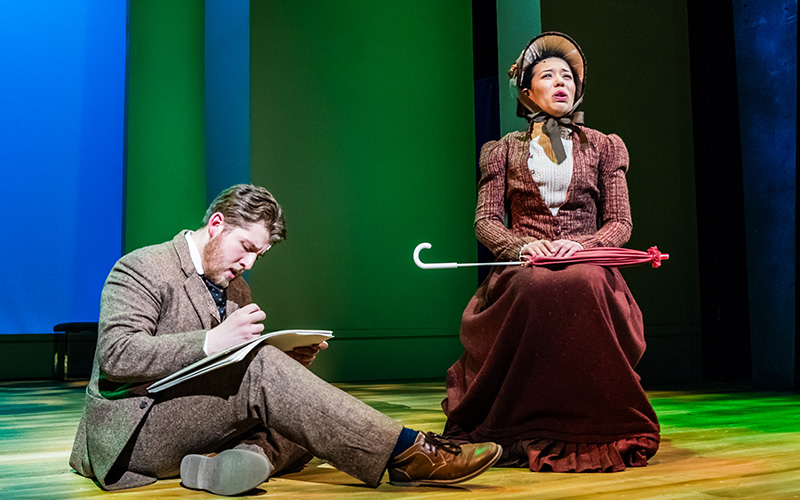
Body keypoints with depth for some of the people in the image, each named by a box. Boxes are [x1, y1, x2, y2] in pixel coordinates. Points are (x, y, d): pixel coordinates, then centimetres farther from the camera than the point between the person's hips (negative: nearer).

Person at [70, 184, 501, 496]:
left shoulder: (236, 290, 17)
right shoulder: (142, 269, -5)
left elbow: (245, 375, 17)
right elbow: (116, 355, -19)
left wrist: (288, 365, -6)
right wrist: (211, 343, -28)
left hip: (192, 432, 8)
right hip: (132, 434, -8)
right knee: (259, 367, -29)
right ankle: (407, 454, -34)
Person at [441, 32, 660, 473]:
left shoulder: (604, 148, 19)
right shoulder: (503, 150, 18)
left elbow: (620, 224, 10)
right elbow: (485, 221, 8)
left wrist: (580, 245, -13)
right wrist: (522, 246, -14)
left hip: (587, 265, 0)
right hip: (522, 269, 0)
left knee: (584, 286, -38)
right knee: (536, 289, -38)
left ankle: (589, 428, -29)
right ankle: (529, 430, -29)